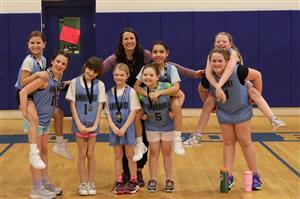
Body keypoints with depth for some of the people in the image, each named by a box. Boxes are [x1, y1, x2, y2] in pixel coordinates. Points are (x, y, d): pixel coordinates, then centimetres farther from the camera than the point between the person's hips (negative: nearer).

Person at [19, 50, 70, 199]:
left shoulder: (58, 77, 3)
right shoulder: (44, 76, -21)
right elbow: (23, 92, -24)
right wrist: (25, 113, -23)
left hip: (46, 120, 8)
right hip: (35, 120, -8)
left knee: (44, 151, 16)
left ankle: (45, 183, 29)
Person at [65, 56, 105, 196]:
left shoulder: (100, 85, 1)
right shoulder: (75, 82, -3)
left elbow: (100, 106, 0)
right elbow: (72, 105, -4)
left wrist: (95, 125, -8)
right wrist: (79, 124, -11)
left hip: (92, 124, 1)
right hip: (79, 124, -1)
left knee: (91, 154, 6)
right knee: (82, 154, 4)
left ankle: (91, 183, 16)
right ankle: (83, 184, 13)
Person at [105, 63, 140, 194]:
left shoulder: (131, 92, -5)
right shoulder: (109, 93, 4)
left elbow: (133, 112, -9)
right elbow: (107, 112, 3)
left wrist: (124, 128, -16)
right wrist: (113, 127, -12)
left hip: (127, 128, -3)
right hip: (114, 129, 3)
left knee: (130, 155, 6)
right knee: (117, 156, 9)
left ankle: (133, 181, 16)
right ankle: (119, 182, 17)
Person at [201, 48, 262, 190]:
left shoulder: (238, 71, -31)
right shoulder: (208, 77, -20)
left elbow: (257, 75, -17)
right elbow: (202, 90, 2)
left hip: (242, 110, -3)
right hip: (223, 113, 3)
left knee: (245, 142, 2)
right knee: (228, 142, 9)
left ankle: (255, 176, 14)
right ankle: (228, 176, 14)